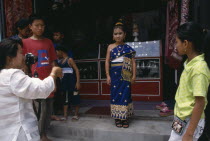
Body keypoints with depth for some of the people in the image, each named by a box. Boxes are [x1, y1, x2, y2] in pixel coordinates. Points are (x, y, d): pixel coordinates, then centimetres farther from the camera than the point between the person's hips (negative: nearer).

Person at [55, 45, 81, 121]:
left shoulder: (69, 60, -9)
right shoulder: (60, 61, 11)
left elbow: (77, 70, -13)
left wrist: (78, 82, -19)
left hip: (72, 82, -7)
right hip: (64, 82, 7)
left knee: (75, 98, 3)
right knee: (65, 98, 9)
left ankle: (76, 115, 17)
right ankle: (65, 116, 16)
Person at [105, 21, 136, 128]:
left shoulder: (128, 48, 5)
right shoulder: (111, 47, 5)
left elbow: (133, 61, 3)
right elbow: (107, 61, 3)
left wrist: (133, 75, -3)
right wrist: (108, 75, -3)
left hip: (126, 75, 0)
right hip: (114, 74, 0)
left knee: (126, 94, 4)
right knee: (115, 94, 5)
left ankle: (125, 118, 19)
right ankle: (117, 118, 19)